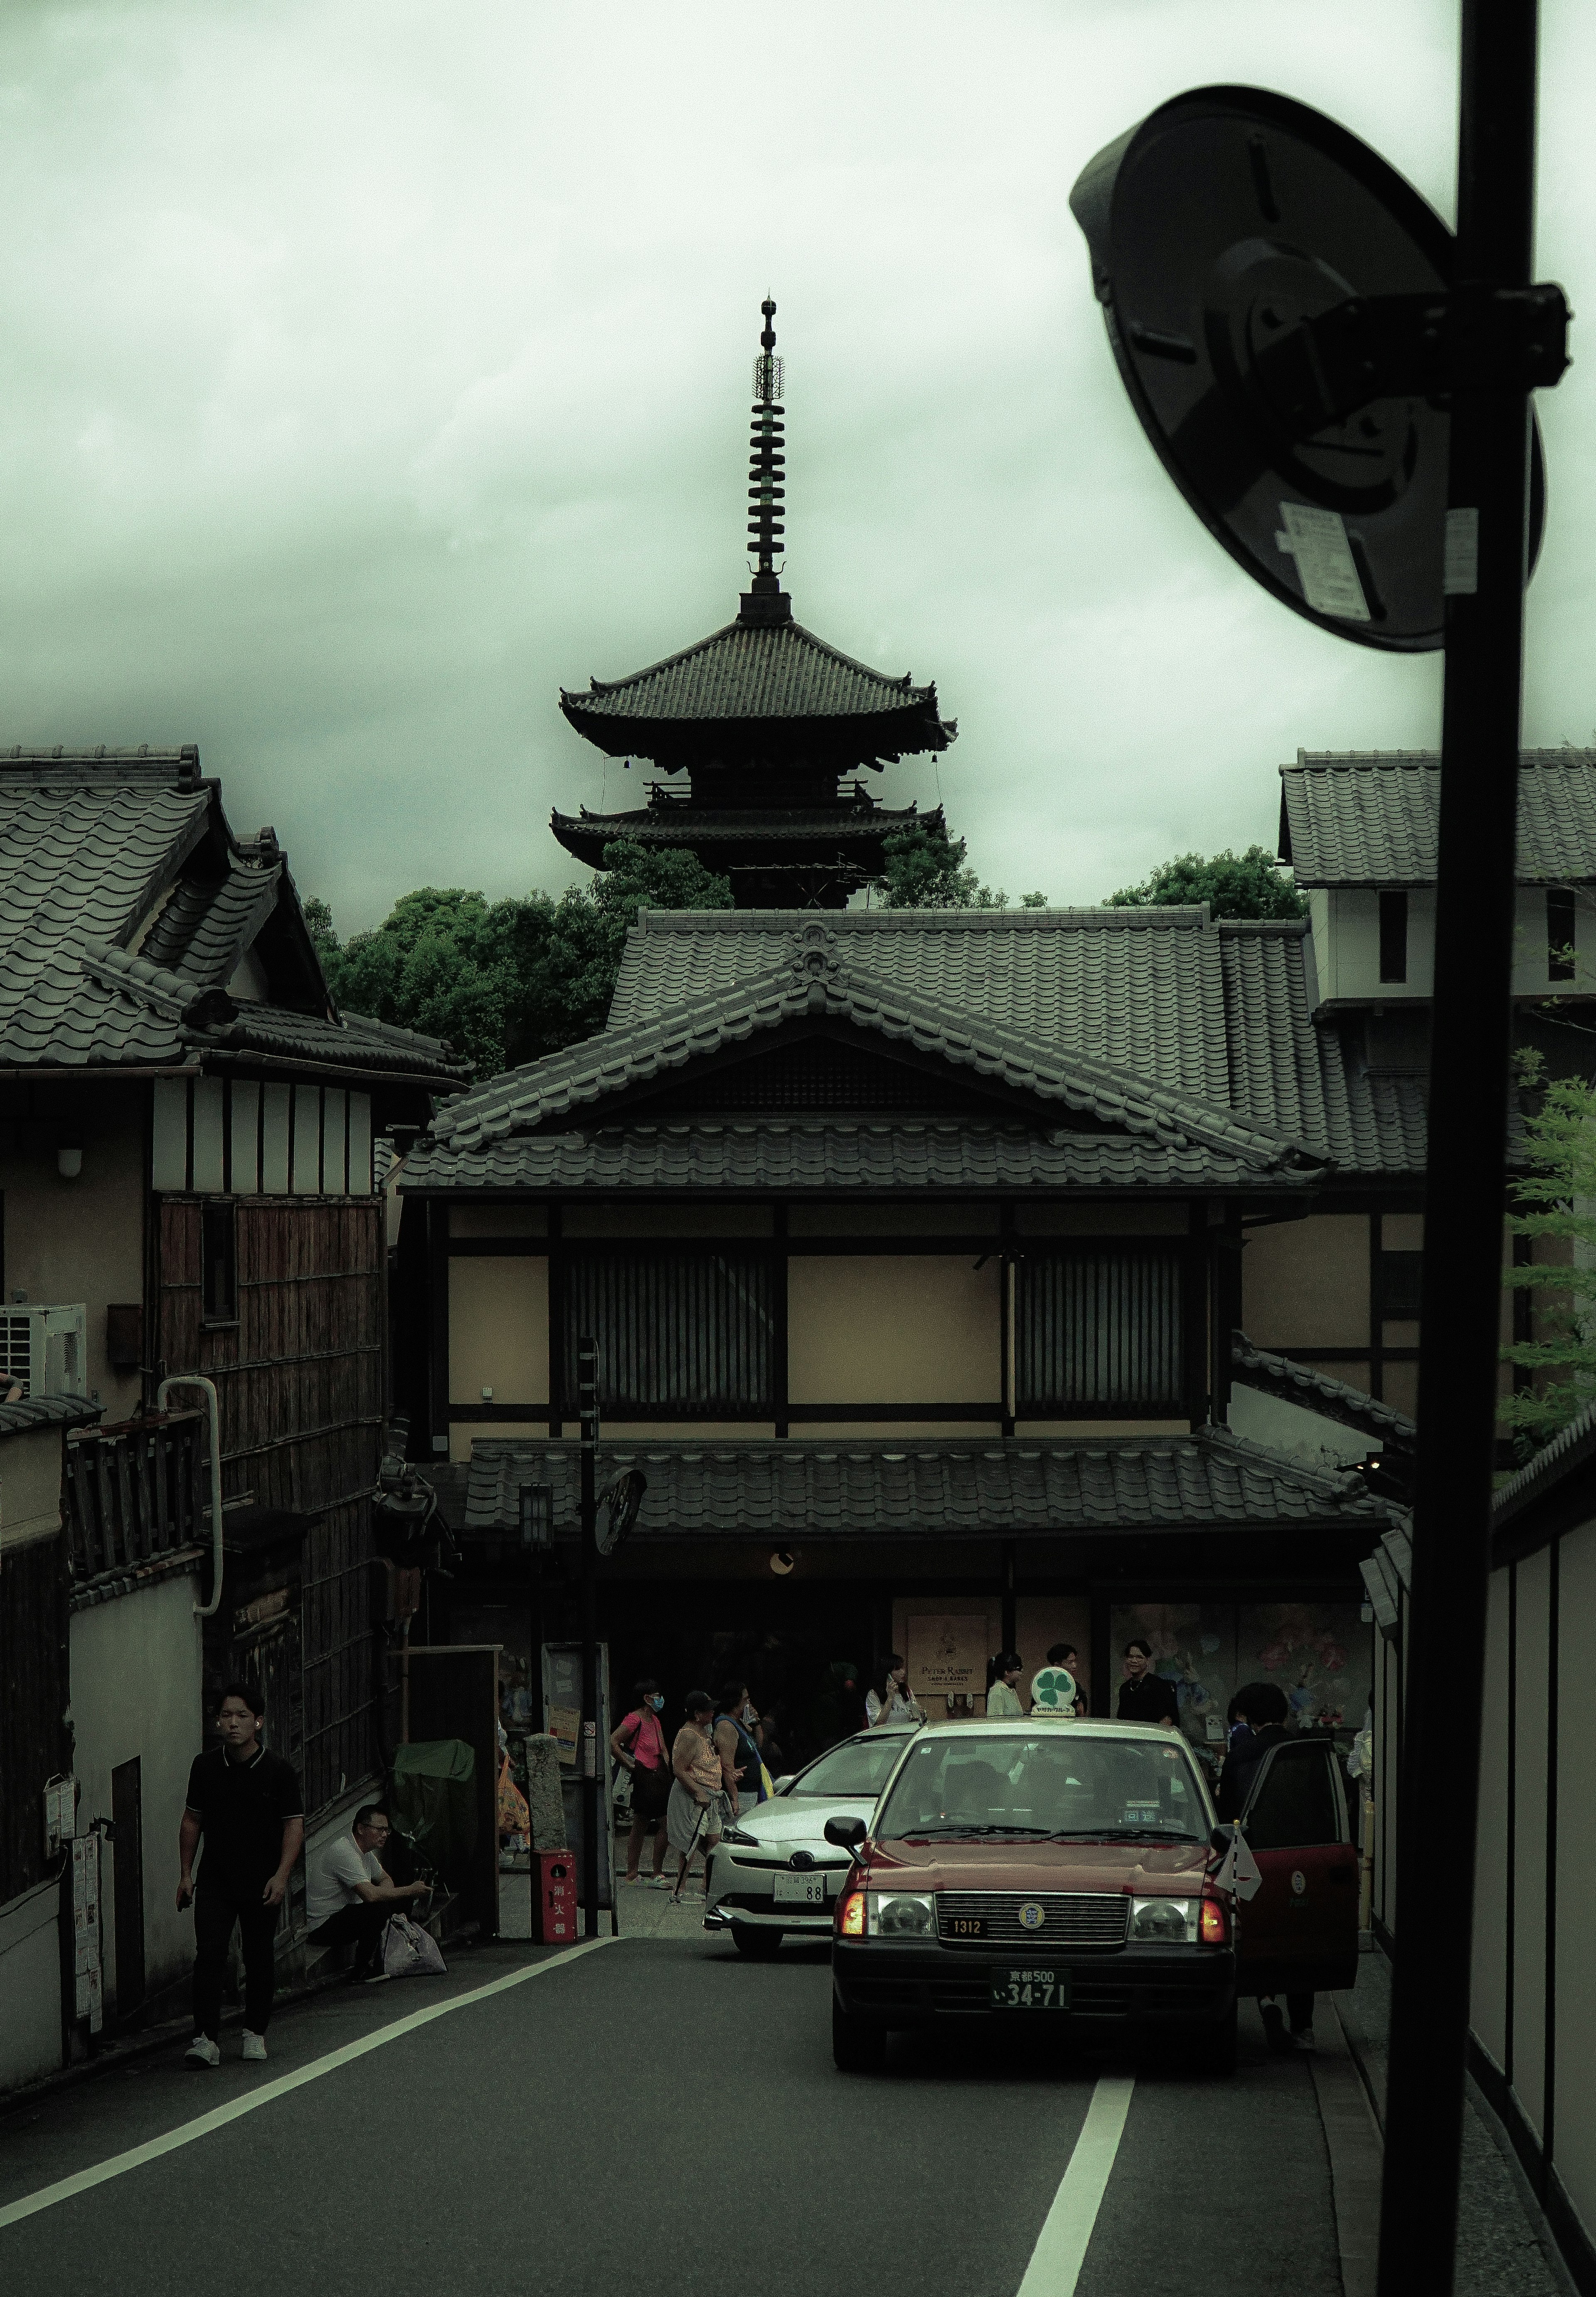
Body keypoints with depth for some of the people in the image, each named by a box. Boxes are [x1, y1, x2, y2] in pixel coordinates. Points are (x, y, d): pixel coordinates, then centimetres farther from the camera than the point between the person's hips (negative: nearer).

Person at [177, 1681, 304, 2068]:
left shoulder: (278, 1771, -6)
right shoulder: (205, 1766, 2)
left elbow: (294, 1824, -4)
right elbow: (192, 1819, 12)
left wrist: (281, 1875, -14)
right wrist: (185, 1873, 9)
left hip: (261, 1884, -1)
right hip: (214, 1881, 1)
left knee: (259, 1960, 8)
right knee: (209, 1956, -11)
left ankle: (255, 2032, 24)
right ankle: (206, 2039, -13)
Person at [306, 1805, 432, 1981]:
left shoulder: (365, 1851, 10)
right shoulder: (344, 1852, -23)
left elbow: (385, 1879, 24)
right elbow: (370, 1895, -31)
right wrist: (410, 1891, -23)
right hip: (323, 1925, -10)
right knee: (379, 1910, -30)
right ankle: (362, 1971, -16)